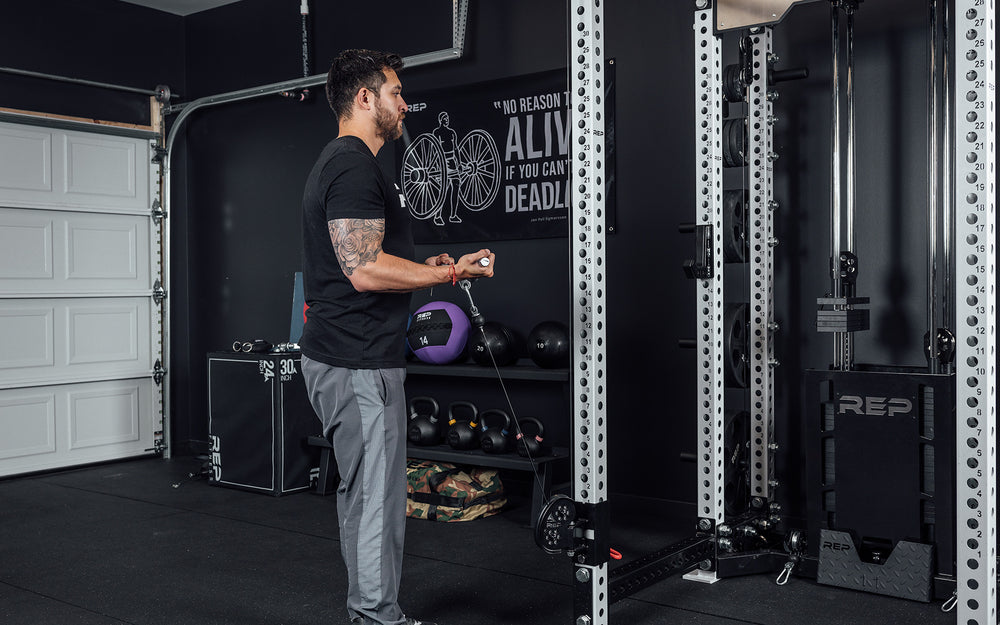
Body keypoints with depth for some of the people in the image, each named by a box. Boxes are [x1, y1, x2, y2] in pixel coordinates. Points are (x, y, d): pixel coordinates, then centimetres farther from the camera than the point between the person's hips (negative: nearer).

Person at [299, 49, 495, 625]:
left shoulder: (340, 164, 19)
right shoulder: (355, 167, -15)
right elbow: (365, 270, -25)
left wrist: (426, 267, 17)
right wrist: (450, 272, -15)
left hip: (347, 357, 11)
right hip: (358, 364, -11)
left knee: (365, 494, 18)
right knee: (376, 500, -4)